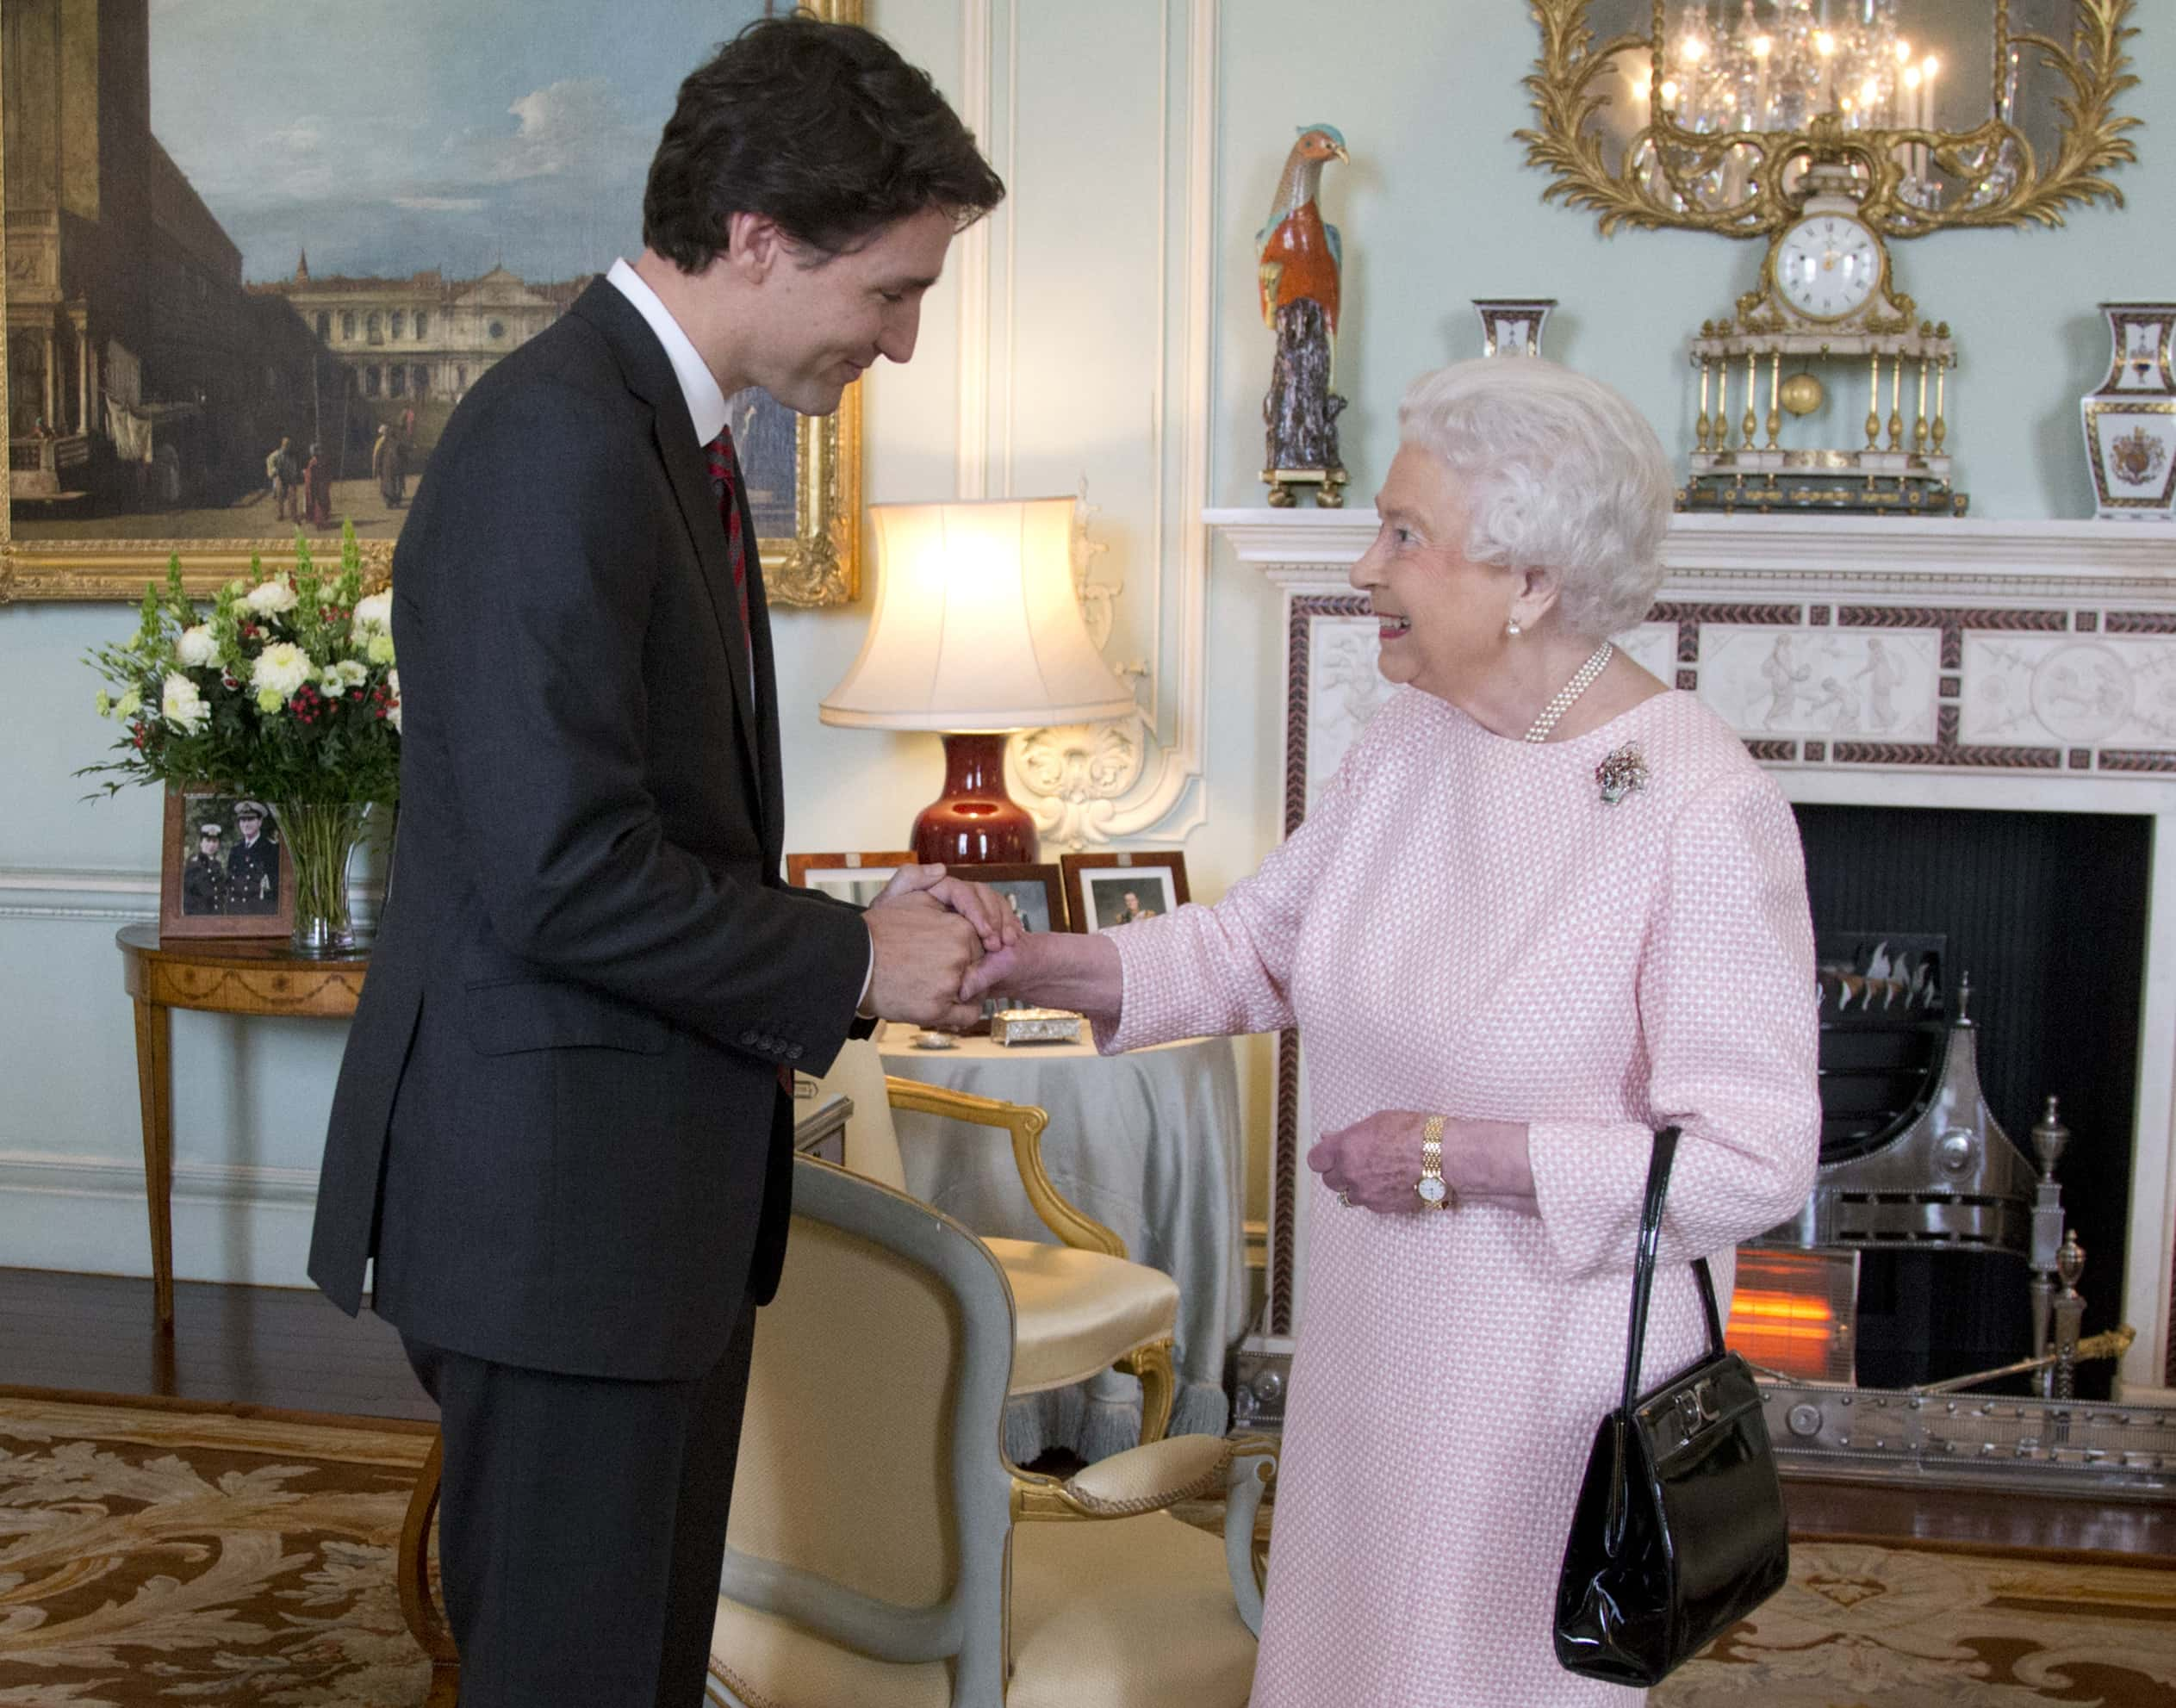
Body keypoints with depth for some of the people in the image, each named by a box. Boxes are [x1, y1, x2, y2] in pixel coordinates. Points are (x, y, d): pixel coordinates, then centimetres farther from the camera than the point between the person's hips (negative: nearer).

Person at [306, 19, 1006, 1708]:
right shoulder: (559, 447, -21)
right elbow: (565, 882, -25)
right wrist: (850, 966, -13)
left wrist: (849, 917, 6)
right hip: (555, 1191, -10)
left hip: (658, 1182, 10)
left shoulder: (661, 427, 12)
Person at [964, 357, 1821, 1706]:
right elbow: (1262, 944, 12)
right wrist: (1043, 965, -4)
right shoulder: (1408, 746, 2)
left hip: (1558, 1384, -7)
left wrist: (1460, 1154, -21)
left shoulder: (1704, 811, -21)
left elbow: (1755, 1161, -21)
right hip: (1376, 1345, 7)